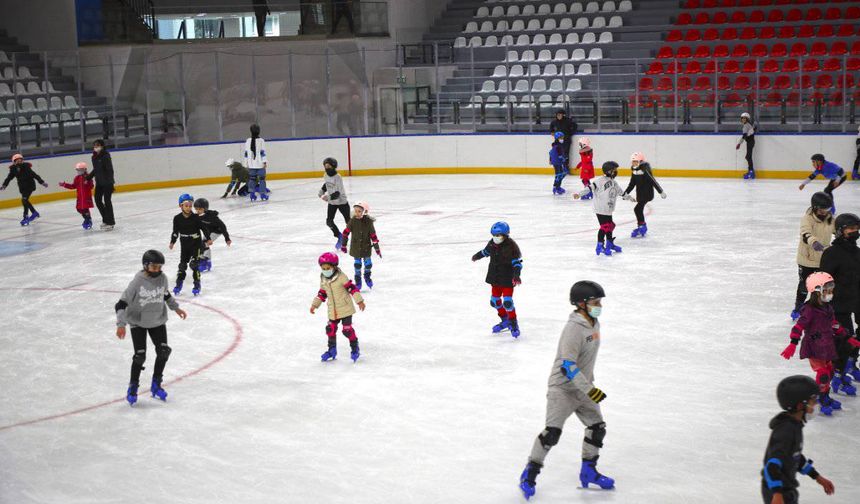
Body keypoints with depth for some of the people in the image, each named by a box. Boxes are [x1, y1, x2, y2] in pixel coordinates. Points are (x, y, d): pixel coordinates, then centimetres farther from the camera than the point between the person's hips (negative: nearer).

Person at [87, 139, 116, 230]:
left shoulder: (106, 156, -15)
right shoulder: (94, 157, 7)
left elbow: (110, 170, -18)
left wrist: (111, 182, -22)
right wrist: (88, 178, 20)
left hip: (107, 182, -8)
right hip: (99, 183, 8)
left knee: (107, 201, -2)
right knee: (98, 200, 9)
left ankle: (110, 222, 7)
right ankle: (105, 219, 24)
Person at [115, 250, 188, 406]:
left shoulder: (163, 278, -9)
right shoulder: (137, 282, -23)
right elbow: (121, 304, -22)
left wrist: (176, 308, 15)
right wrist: (121, 324, -30)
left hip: (158, 321, 5)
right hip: (138, 322, -5)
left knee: (163, 351, -2)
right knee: (140, 355, -9)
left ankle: (156, 385, 17)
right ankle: (133, 388, 10)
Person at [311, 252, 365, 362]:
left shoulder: (341, 277, -15)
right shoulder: (323, 280, 4)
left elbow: (352, 288, -16)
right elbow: (322, 294, 16)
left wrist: (359, 300, -20)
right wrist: (314, 305, 14)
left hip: (345, 309, -6)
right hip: (332, 311, 6)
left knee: (347, 329, -6)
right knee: (330, 329, 8)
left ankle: (355, 349, 11)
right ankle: (332, 350, 25)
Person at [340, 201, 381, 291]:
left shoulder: (368, 222, -13)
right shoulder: (353, 221, -11)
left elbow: (373, 235, -8)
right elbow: (346, 232, -2)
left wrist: (377, 248, -5)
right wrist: (343, 245, 1)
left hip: (366, 246, 0)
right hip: (355, 247, 0)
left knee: (368, 262, 8)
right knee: (357, 263, 6)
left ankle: (367, 276, 35)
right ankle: (358, 280, 21)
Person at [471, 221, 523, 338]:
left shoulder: (511, 246, -19)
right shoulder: (492, 243, -1)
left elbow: (517, 262, -20)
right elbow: (486, 251, 22)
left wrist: (516, 275, -32)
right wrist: (477, 256, 39)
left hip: (508, 278, -7)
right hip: (495, 278, 7)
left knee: (507, 301, -14)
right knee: (494, 300, 12)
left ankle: (514, 324, 2)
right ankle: (505, 320, 31)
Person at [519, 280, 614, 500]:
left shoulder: (594, 323, 5)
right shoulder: (574, 328, -24)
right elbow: (568, 365, -28)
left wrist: (590, 382, 24)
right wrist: (590, 389, -28)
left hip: (582, 387, 9)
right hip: (562, 387, -9)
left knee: (597, 427, 10)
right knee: (552, 431, -14)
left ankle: (588, 471, 26)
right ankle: (530, 473, -1)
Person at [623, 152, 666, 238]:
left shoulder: (645, 171, -19)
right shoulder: (635, 172, 7)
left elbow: (653, 181, -19)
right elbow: (631, 184, 14)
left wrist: (661, 191, -19)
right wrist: (625, 193, 9)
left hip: (647, 194, -9)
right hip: (640, 194, 9)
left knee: (637, 209, -17)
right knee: (639, 210, 15)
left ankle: (642, 226, -9)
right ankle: (642, 228, 27)